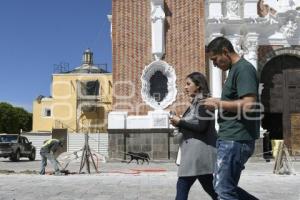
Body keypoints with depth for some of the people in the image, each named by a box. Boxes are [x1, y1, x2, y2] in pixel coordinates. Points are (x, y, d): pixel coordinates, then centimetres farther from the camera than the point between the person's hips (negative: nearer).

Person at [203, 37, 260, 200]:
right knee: (221, 186, 18)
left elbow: (248, 105, -23)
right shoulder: (235, 70, 18)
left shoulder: (243, 68, -12)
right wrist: (219, 104, 8)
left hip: (235, 139, -10)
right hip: (230, 138, 10)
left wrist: (219, 103, -13)